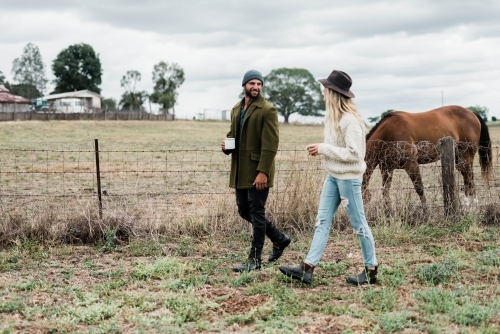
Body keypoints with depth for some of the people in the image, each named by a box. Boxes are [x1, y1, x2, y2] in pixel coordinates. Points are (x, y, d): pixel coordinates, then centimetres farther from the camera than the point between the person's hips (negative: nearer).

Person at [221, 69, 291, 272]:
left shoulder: (267, 110, -10)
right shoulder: (236, 109, 13)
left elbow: (270, 145, -16)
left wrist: (263, 172, -22)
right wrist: (227, 145, 2)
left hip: (258, 172, -8)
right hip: (240, 170, 8)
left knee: (256, 213, -3)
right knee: (244, 210, 13)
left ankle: (255, 260, 7)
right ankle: (279, 239, 31)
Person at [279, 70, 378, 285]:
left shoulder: (349, 120, -20)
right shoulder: (333, 117, 8)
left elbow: (354, 153, -23)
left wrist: (323, 149, -19)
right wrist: (320, 149, -1)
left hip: (348, 178, -9)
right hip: (333, 176, 9)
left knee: (358, 223, 3)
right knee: (322, 221, 5)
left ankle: (371, 270, 16)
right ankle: (307, 268, 4)